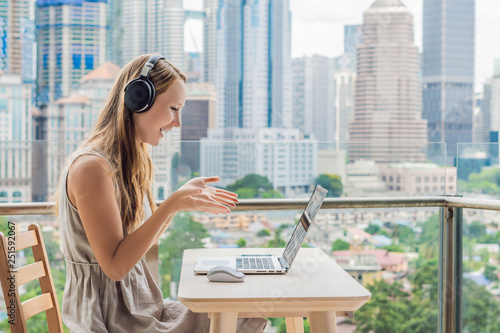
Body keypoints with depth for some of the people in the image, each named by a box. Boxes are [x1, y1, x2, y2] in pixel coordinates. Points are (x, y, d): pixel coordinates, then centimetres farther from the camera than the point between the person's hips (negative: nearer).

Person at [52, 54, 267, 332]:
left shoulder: (133, 161, 10)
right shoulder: (91, 167, -19)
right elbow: (115, 266, -21)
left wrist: (184, 196, 3)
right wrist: (172, 204, -26)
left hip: (140, 306, 9)